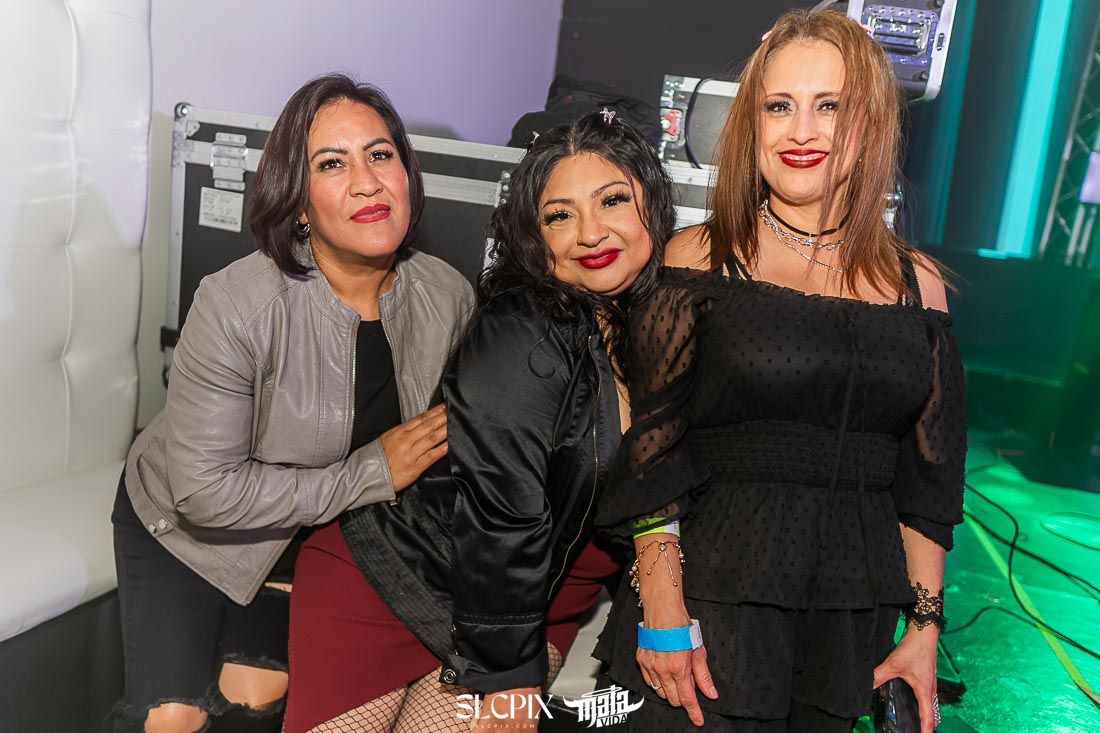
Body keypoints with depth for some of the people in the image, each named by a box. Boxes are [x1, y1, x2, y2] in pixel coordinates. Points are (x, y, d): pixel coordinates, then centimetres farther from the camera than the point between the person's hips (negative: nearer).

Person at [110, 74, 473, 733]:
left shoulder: (449, 298, -17)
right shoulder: (238, 305, -31)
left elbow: (445, 443, 0)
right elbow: (205, 491, -29)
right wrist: (370, 474, -28)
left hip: (317, 531, 3)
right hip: (184, 528, -3)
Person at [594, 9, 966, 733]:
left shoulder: (917, 282, 5)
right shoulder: (702, 258, -4)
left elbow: (928, 475, 8)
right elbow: (652, 449, -8)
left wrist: (926, 626, 6)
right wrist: (662, 612, -13)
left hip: (853, 616, 3)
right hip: (713, 595, -3)